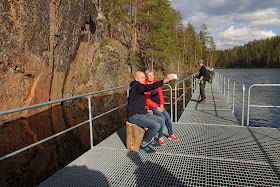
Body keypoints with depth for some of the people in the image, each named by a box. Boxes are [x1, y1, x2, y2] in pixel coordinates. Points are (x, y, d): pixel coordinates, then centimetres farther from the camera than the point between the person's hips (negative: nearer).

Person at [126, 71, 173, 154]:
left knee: (161, 120, 6)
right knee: (156, 125, -24)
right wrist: (164, 80, -37)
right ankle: (143, 145, -5)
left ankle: (149, 140, 15)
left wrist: (147, 110, 13)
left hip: (142, 113, 10)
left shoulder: (139, 86, 17)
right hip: (135, 116, -10)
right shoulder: (136, 86, -15)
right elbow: (148, 87, -33)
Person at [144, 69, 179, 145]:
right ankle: (160, 137, -9)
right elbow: (147, 101, -15)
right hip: (150, 106, -6)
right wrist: (157, 107, -16)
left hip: (158, 104, 6)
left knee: (167, 116, -11)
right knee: (162, 117, -23)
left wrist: (161, 105, -4)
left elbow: (160, 94, 9)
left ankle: (171, 135, 8)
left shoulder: (156, 82, 7)